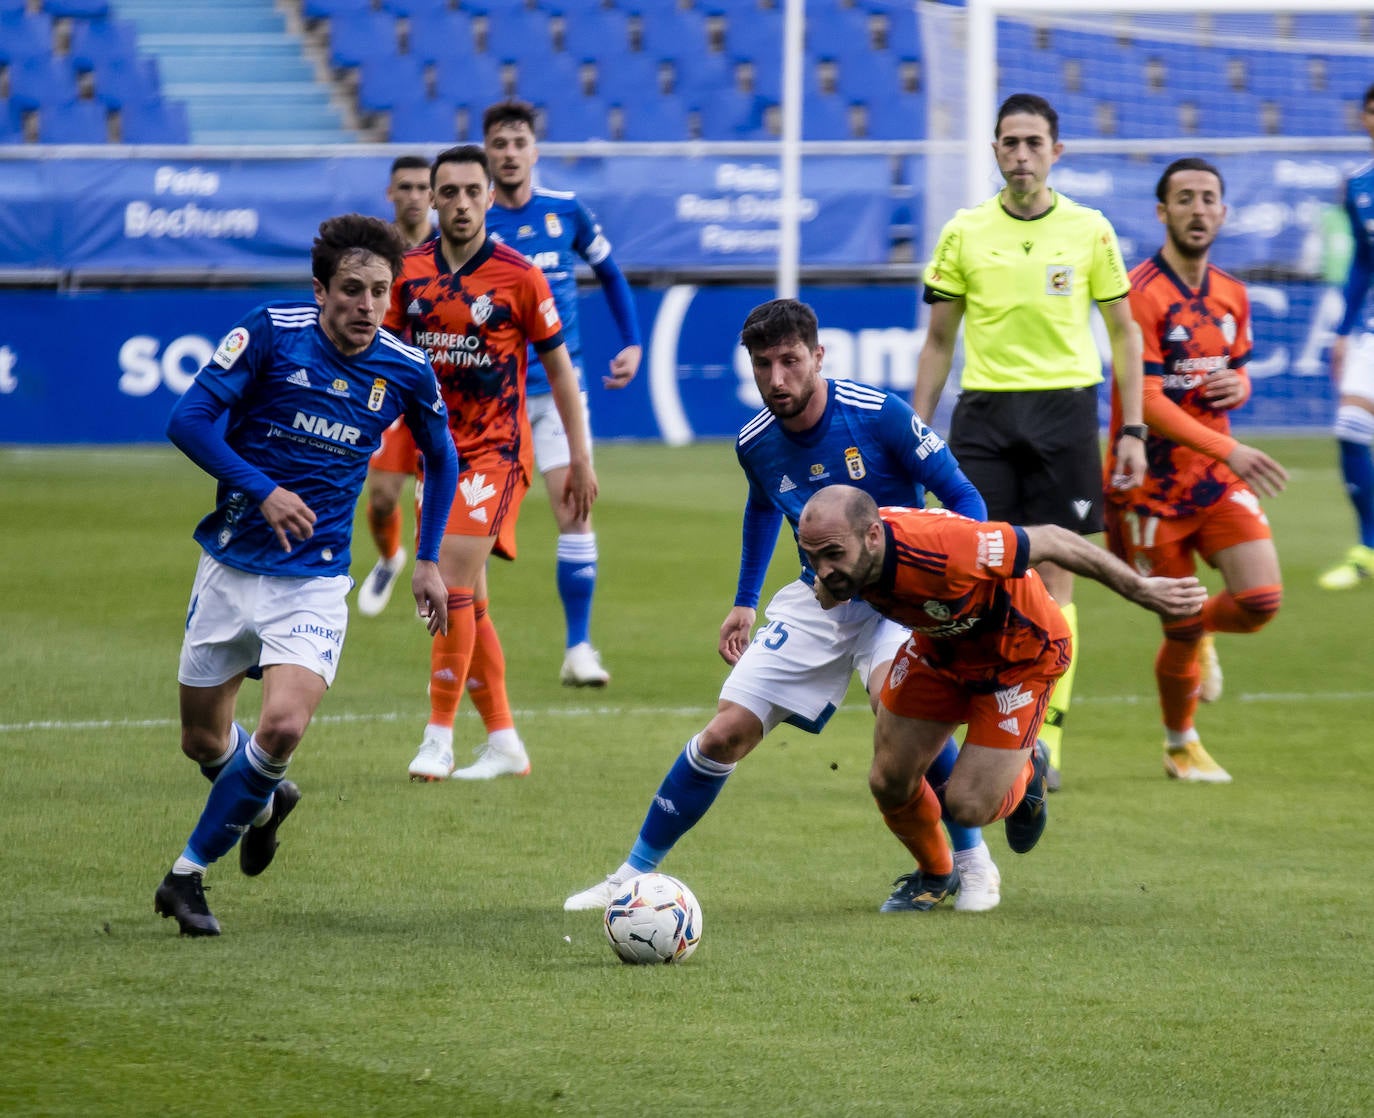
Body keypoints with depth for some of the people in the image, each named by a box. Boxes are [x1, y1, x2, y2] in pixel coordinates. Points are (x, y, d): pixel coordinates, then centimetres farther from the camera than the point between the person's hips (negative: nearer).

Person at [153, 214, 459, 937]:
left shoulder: (405, 370, -4)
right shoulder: (272, 332, -12)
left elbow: (440, 458, 16)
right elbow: (188, 419, -14)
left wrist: (429, 559, 12)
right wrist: (262, 490, -25)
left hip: (314, 579, 0)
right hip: (230, 565, 0)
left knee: (284, 724, -22)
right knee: (203, 738, 9)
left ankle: (188, 873, -4)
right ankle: (264, 802, 45)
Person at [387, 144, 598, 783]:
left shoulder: (519, 276, -7)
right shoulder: (409, 274, 3)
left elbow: (558, 366, 0)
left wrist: (580, 457, -1)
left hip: (496, 452, -5)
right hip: (438, 452, 5)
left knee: (454, 586, -17)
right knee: (467, 602, 8)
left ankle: (439, 738, -13)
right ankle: (504, 742, 17)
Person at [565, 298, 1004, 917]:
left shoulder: (879, 416, -20)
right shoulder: (756, 443, -4)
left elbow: (962, 497, -12)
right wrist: (744, 602, 22)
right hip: (817, 599, 5)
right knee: (727, 733, -5)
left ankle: (970, 863, -17)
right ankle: (635, 872, 11)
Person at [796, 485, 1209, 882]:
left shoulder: (938, 552, -45)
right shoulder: (839, 545, -24)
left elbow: (1050, 541, -30)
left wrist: (1140, 590, -24)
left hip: (1022, 652, -6)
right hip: (941, 644, 6)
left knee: (968, 806, -9)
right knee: (890, 782, 3)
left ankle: (1027, 773, 28)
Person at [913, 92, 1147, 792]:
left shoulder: (1090, 231, 4)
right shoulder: (964, 233, 6)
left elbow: (1124, 333, 9)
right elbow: (938, 342, 11)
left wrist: (1132, 431, 3)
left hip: (1063, 408, -1)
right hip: (984, 413, 1)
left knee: (1053, 583, -1)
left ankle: (1046, 742, 3)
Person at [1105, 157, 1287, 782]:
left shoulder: (1232, 296, 7)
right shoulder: (1141, 293, -15)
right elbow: (1146, 401, -21)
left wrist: (1237, 386, -5)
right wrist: (1228, 450, -30)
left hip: (1218, 475, 5)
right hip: (1155, 484, -5)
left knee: (1262, 599, -11)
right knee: (1180, 628, 0)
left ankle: (1199, 630, 25)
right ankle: (1180, 746, 26)